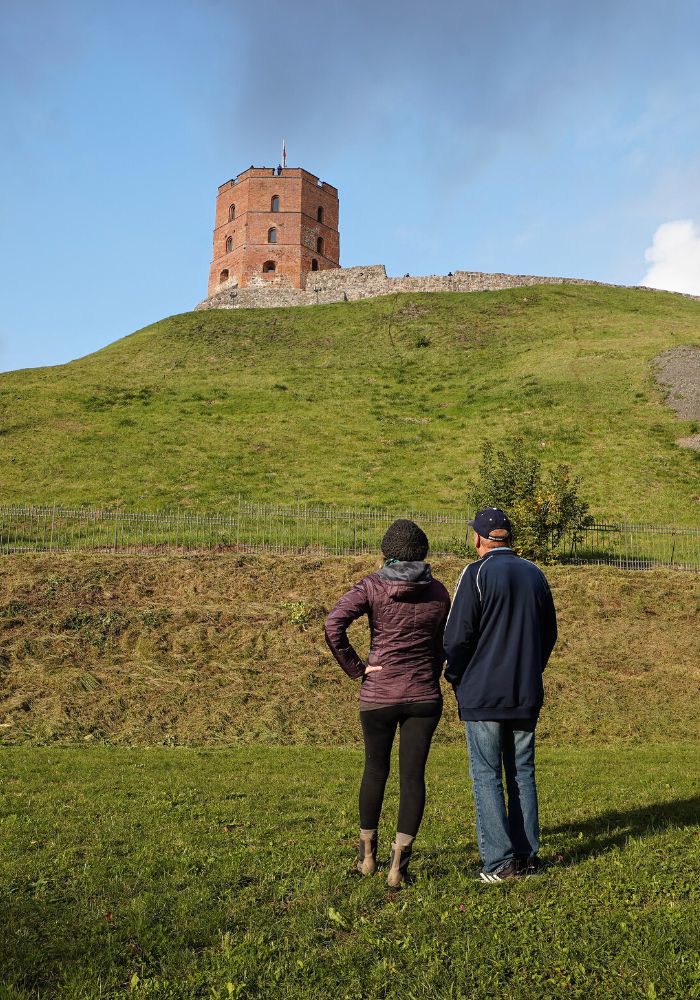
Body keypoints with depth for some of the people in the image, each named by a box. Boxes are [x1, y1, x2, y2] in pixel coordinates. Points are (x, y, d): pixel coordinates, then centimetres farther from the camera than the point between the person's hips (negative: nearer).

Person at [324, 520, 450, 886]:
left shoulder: (371, 586, -6)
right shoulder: (438, 591, 2)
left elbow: (333, 625, -19)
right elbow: (442, 646, 8)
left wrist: (356, 668, -11)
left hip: (378, 695, 0)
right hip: (424, 695, 1)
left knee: (375, 770, 17)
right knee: (413, 775, 4)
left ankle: (368, 855, 30)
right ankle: (399, 863, -2)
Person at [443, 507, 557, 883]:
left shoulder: (477, 573, -9)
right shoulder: (534, 574, 10)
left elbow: (457, 634, -12)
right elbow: (549, 633, 16)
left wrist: (455, 677, 3)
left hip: (483, 694, -5)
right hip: (527, 695, 6)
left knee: (486, 776, 2)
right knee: (522, 774, 14)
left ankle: (499, 861, 3)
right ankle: (527, 855, 19)